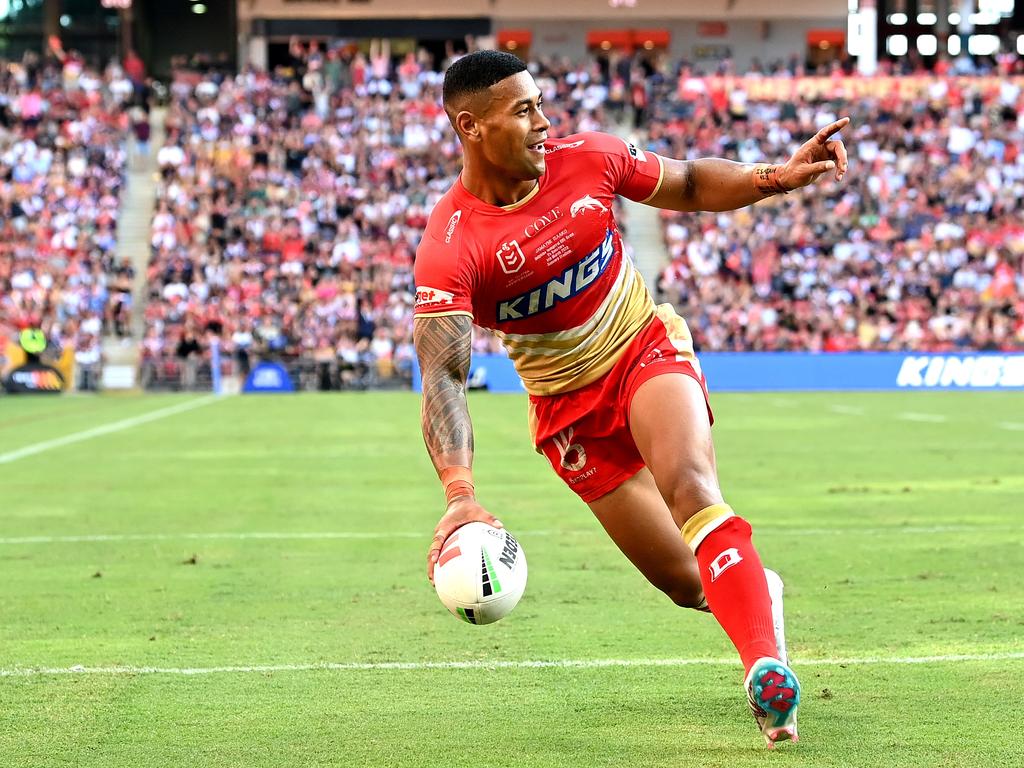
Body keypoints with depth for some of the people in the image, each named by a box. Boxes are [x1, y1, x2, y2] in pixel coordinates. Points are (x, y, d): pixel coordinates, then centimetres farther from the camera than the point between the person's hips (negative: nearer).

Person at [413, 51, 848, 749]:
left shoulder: (587, 160, -10)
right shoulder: (450, 246, -22)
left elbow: (691, 186, 7)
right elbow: (443, 378, -30)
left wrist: (779, 177, -10)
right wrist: (460, 496, -44)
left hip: (646, 349, 0)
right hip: (567, 403, 0)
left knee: (690, 483, -31)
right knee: (689, 585, -1)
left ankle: (768, 667, -41)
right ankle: (758, 592, 35)